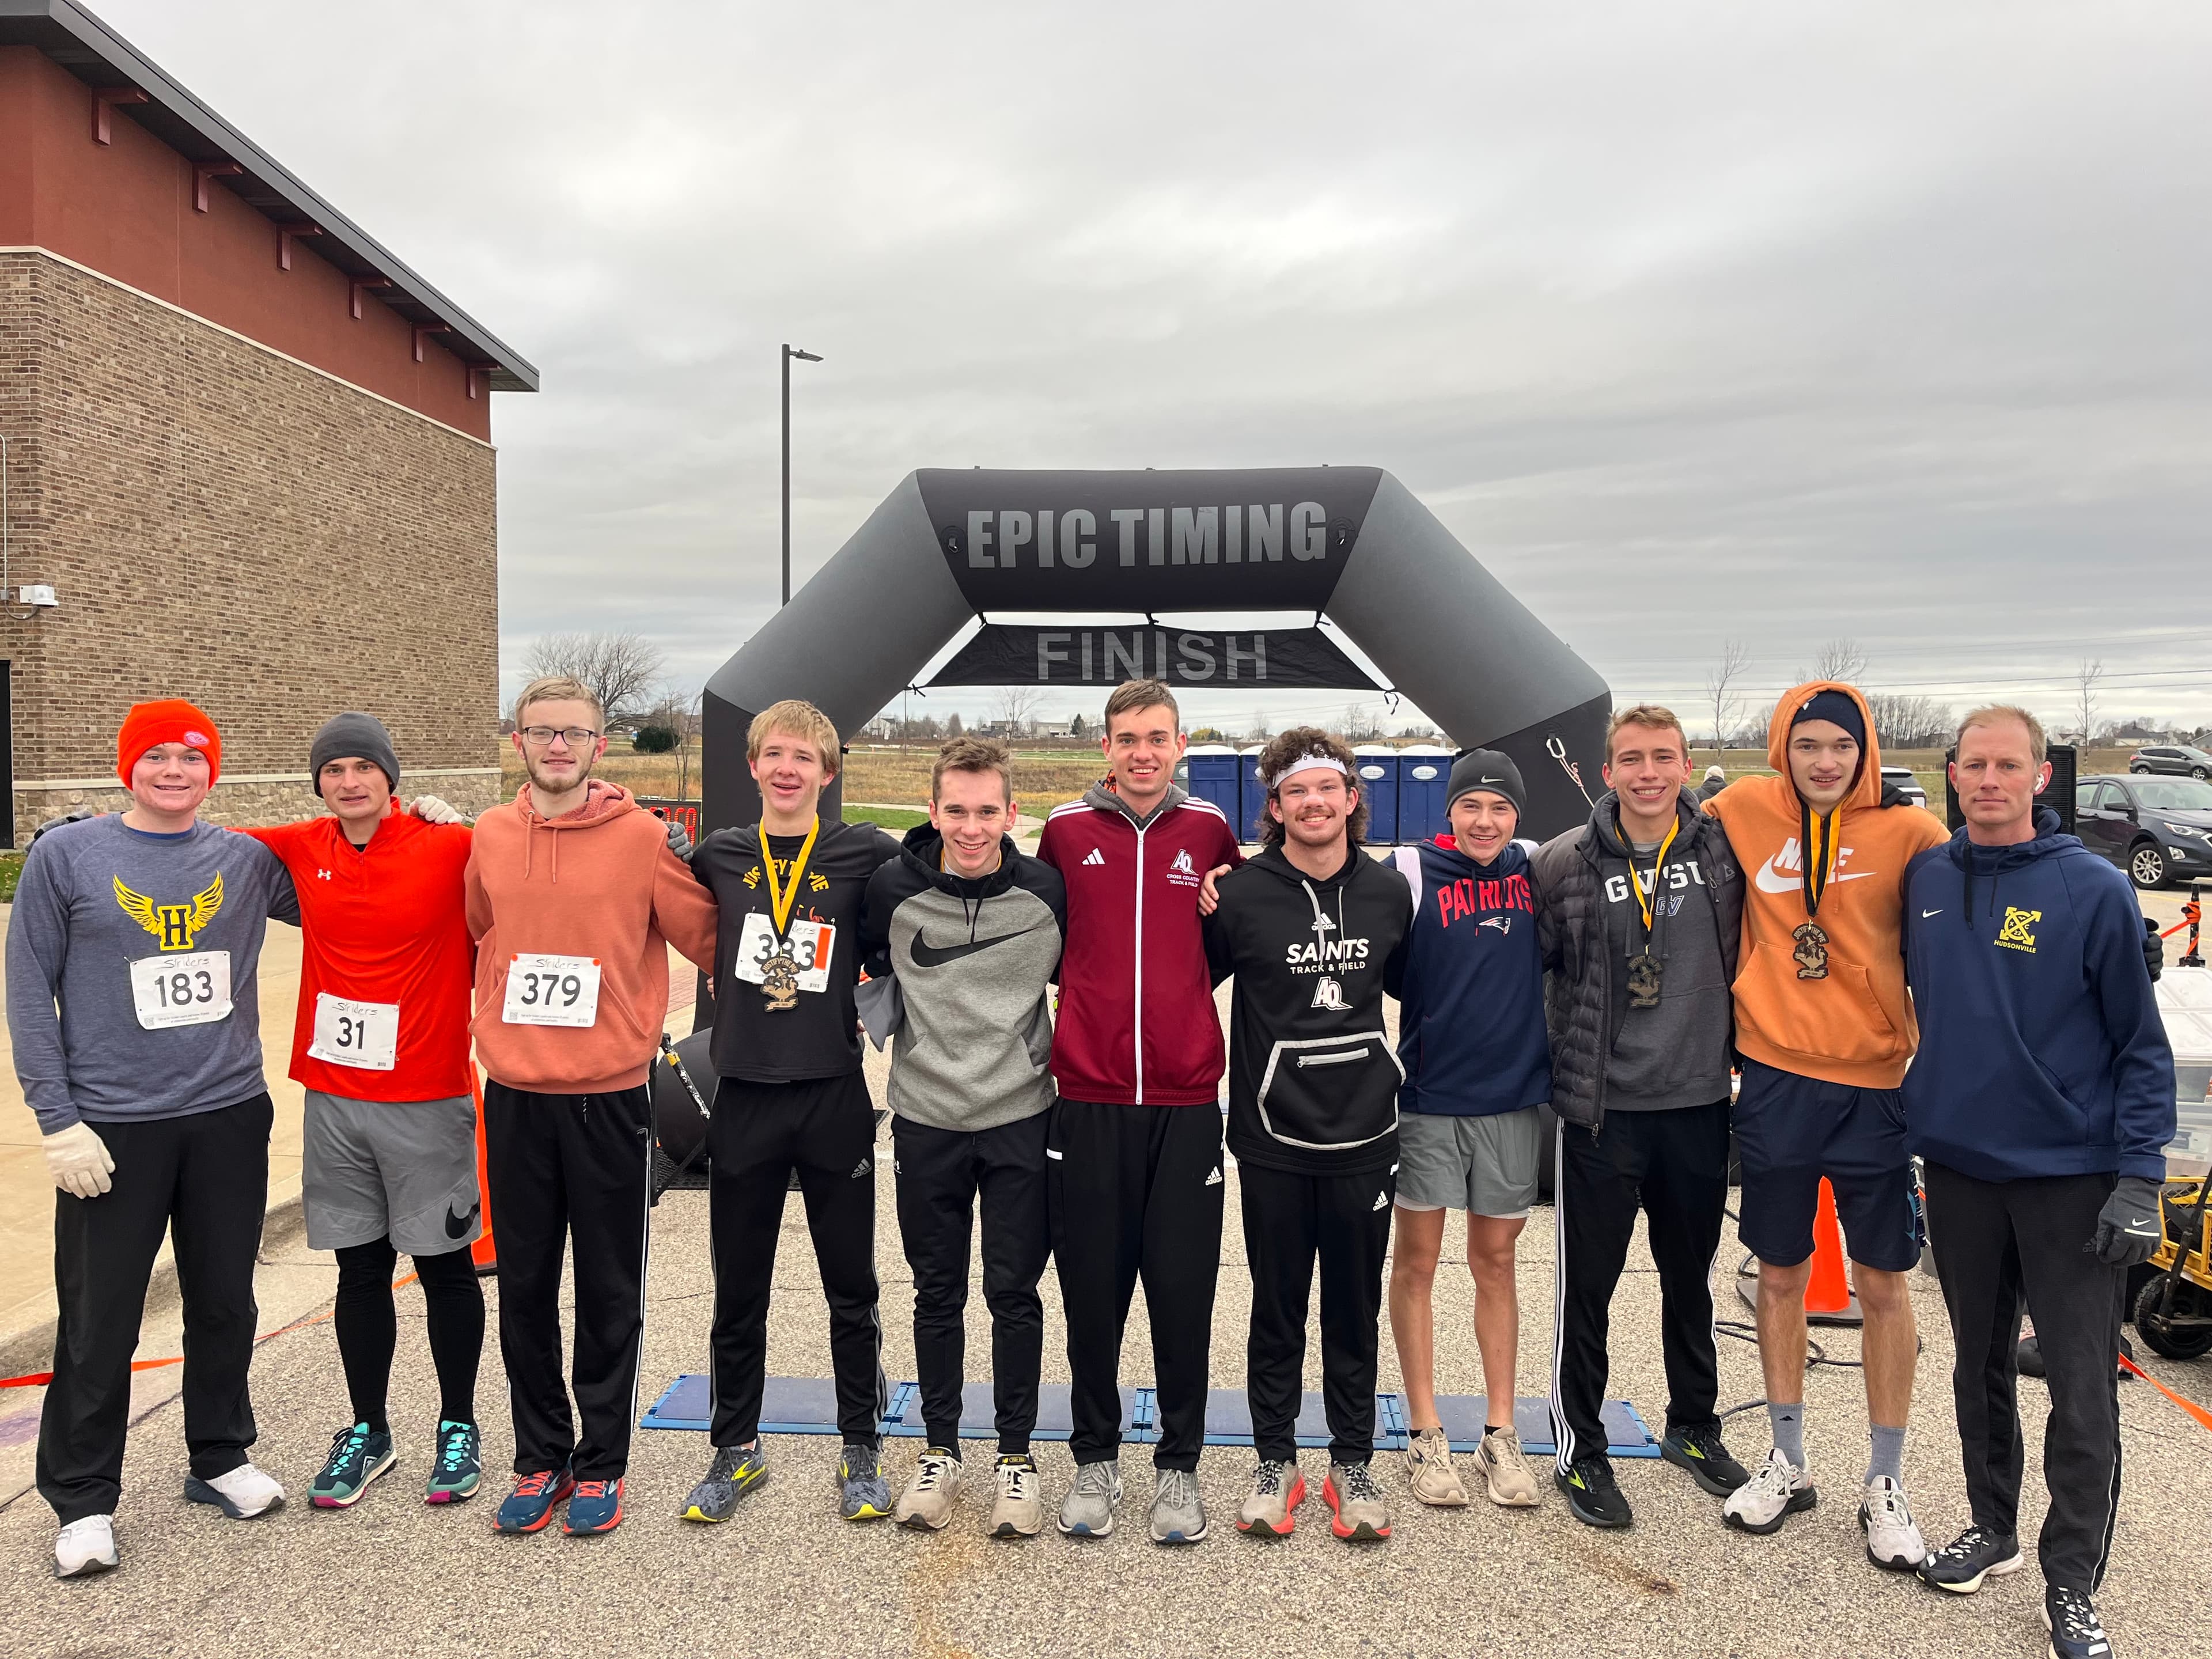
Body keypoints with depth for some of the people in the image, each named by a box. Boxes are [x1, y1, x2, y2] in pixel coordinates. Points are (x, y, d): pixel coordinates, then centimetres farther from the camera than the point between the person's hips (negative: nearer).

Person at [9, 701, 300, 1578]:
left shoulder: (248, 859, 5)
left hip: (230, 1116, 3)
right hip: (113, 1127, -3)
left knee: (225, 1302, 14)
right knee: (100, 1323, 5)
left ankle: (220, 1458, 32)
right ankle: (83, 1500, 23)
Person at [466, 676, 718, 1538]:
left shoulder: (643, 837, -6)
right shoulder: (489, 836, 5)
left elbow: (708, 936, 0)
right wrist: (496, 1029, 14)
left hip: (609, 1098, -3)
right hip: (513, 1096, 4)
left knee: (609, 1293, 7)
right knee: (524, 1288, 13)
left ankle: (600, 1465, 22)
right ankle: (540, 1459, 28)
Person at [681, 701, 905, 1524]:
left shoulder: (866, 854, -3)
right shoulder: (720, 856, 3)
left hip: (835, 1095, -1)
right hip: (744, 1098, 2)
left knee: (852, 1290, 9)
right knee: (738, 1292, 12)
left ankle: (861, 1449, 25)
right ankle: (736, 1449, 30)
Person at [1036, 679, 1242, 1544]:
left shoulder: (1209, 831, 4)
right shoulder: (1066, 829, 2)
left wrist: (1184, 984, 7)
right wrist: (1093, 994, 6)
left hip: (1186, 1098, 0)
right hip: (1089, 1098, 0)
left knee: (1184, 1292, 6)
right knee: (1092, 1288, 8)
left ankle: (1179, 1464, 24)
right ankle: (1095, 1458, 27)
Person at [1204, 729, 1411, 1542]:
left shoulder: (1389, 891, 3)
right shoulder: (1242, 894, -7)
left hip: (1364, 1137, 2)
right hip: (1273, 1139, -2)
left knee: (1355, 1310, 12)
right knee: (1276, 1309, 10)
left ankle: (1352, 1465, 28)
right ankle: (1275, 1463, 26)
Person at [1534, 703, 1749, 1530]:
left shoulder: (1723, 849, -1)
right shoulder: (1564, 864, -9)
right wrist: (1561, 1057, 0)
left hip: (1699, 1101, 3)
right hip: (1603, 1110, -3)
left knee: (1691, 1275, 20)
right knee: (1587, 1284, 6)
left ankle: (1694, 1428, 40)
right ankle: (1580, 1452, 22)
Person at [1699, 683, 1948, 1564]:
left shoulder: (1907, 831, -7)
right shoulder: (1746, 811, -1)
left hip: (1875, 1083, -1)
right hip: (1776, 1078, 2)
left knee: (1884, 1284, 7)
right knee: (1780, 1272, 12)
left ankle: (1885, 1484, 25)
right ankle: (1787, 1465, 30)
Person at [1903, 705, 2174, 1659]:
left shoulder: (2094, 890, -10)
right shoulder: (1926, 878, 2)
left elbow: (2141, 1046, -7)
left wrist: (2139, 1179, -12)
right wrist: (1909, 1118, 10)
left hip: (2070, 1176, -4)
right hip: (1957, 1166, 4)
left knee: (2081, 1388, 3)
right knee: (1979, 1365, 17)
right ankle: (1992, 1529, 34)